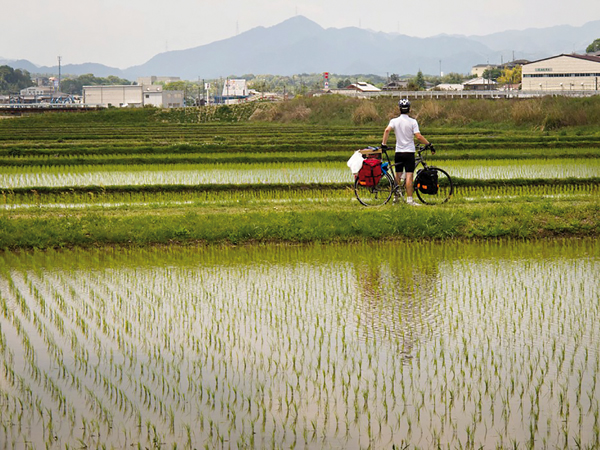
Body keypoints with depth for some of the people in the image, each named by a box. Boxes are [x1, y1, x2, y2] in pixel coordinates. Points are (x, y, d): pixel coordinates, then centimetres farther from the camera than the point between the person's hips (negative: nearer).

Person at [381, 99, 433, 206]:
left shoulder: (394, 121, 1)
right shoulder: (412, 122, -5)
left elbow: (387, 130, -16)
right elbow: (418, 136, -13)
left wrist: (383, 143, -10)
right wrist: (429, 144, -4)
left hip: (398, 152, 3)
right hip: (409, 152, -3)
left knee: (397, 175, 13)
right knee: (409, 175, -6)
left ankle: (396, 197, 19)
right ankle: (409, 199, -11)